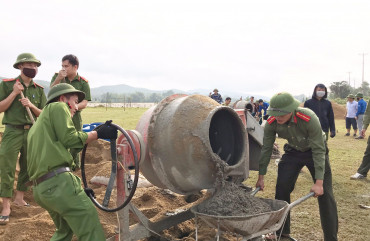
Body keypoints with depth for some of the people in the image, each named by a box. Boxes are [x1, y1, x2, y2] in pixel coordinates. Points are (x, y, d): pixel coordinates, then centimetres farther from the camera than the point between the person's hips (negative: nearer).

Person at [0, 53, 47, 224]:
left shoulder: (38, 90, 7)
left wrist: (31, 106, -11)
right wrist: (14, 93, -14)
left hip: (32, 132, 4)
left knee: (27, 167, 11)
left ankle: (19, 198, 28)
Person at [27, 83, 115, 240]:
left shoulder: (38, 124, 31)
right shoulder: (57, 107, 6)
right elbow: (69, 138, -9)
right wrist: (98, 133, 0)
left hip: (40, 189, 10)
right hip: (58, 182, -10)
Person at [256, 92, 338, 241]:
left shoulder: (309, 119, -35)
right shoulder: (271, 123, -23)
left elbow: (318, 151, -30)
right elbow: (266, 149, -12)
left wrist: (319, 182, -31)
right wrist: (261, 177, -7)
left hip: (314, 151, -3)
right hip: (293, 151, 3)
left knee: (324, 194, -7)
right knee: (282, 188, -3)